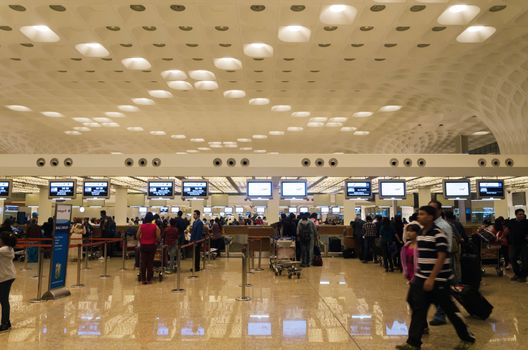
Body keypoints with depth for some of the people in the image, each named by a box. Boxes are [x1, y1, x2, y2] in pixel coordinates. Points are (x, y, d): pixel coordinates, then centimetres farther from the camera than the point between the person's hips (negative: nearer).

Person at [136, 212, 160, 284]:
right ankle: (149, 279, 12)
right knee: (150, 263, 8)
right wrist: (155, 241, 11)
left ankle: (143, 279, 10)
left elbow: (137, 236, -2)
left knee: (143, 262, 9)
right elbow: (158, 237, -8)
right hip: (151, 246, -1)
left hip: (143, 246, 1)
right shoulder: (155, 226, -8)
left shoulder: (141, 226, -4)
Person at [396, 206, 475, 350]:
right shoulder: (421, 234, 9)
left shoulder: (438, 234, -17)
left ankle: (467, 338, 28)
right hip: (421, 278, 8)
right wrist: (416, 275, 19)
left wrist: (431, 278, -23)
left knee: (449, 309, 6)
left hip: (438, 280, -8)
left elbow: (442, 258, -21)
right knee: (418, 308, 8)